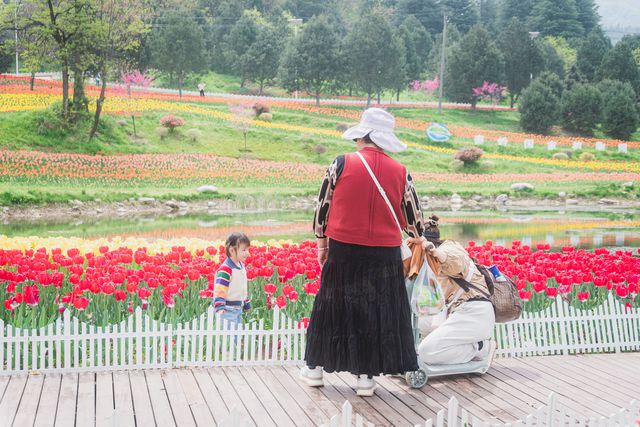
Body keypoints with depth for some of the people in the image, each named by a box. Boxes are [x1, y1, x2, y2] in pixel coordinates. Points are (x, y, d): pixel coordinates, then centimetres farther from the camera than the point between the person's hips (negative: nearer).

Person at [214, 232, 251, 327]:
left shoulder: (241, 266, 11)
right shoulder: (225, 269, -19)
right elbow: (219, 290, -24)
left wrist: (246, 304, 26)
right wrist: (220, 307, -34)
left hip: (238, 309, 9)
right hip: (228, 310, -9)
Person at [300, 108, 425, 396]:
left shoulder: (342, 164, -7)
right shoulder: (400, 172, -1)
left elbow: (322, 207, 0)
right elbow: (414, 220, 8)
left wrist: (321, 243, 14)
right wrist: (421, 239, 30)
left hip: (343, 250, 0)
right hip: (384, 254, 0)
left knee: (332, 305, 13)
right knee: (377, 311, 9)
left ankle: (316, 367, 24)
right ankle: (366, 376, 14)